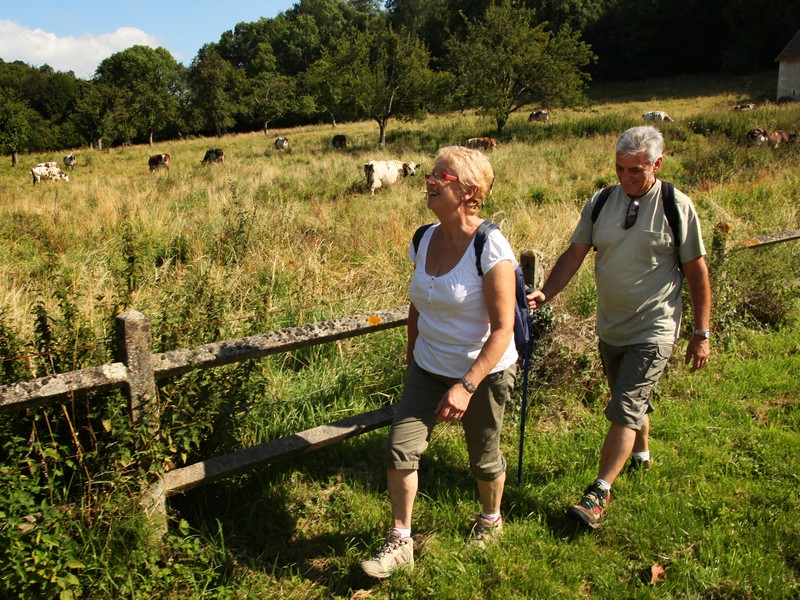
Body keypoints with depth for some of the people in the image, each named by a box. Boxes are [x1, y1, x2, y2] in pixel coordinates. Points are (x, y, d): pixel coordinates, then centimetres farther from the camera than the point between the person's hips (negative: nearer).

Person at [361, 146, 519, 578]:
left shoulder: (490, 248, -22)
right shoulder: (424, 240, -1)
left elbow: (502, 329, -22)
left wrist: (466, 386, -28)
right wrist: (411, 360, 17)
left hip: (483, 373, -5)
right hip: (428, 369, 5)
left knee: (483, 458, 15)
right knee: (399, 449, -4)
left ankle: (490, 519, 46)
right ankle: (400, 543, 15)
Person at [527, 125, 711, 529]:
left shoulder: (677, 207, -11)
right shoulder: (601, 203, -1)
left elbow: (696, 271, -6)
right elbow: (574, 254, -2)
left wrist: (701, 334, -4)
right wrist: (545, 293, -19)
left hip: (654, 330, -5)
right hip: (610, 327, 5)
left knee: (625, 410, -10)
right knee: (631, 401, 22)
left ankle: (598, 494, -3)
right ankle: (641, 454, 47)